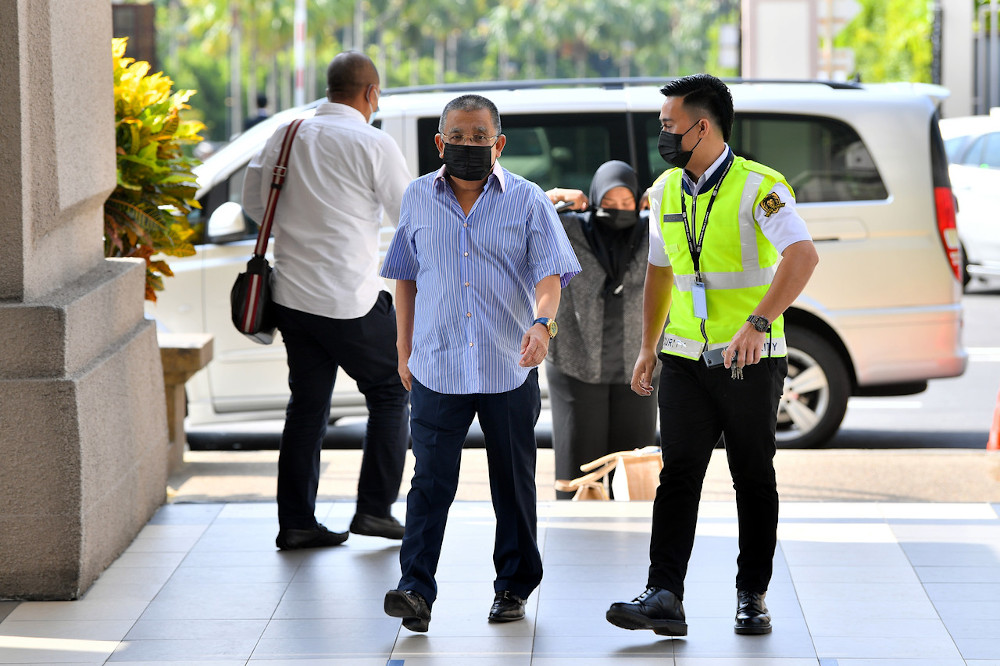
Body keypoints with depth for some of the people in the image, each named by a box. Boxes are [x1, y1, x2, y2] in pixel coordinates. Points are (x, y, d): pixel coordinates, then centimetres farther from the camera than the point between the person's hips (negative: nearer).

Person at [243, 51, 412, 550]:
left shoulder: (286, 136, 6)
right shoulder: (372, 145, -10)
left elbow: (254, 202, 16)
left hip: (292, 296, 6)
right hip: (352, 299, -5)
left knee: (306, 404, 12)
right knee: (389, 394, 12)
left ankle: (296, 522, 11)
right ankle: (374, 508, 10)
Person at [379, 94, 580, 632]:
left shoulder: (527, 200, 1)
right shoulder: (418, 198, 8)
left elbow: (549, 273, -7)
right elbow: (405, 279, 16)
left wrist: (543, 322, -27)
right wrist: (404, 351, 13)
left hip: (510, 367, -1)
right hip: (437, 366, 1)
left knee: (513, 482, 8)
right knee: (431, 480, -8)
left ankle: (513, 586, 20)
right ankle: (416, 589, -11)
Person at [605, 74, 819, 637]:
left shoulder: (758, 187, -14)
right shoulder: (666, 190, 8)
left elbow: (803, 256, -28)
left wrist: (759, 322, -38)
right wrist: (648, 347, 21)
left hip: (752, 360, -5)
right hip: (686, 359, 5)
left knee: (755, 479, 5)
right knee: (679, 473, -5)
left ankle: (753, 597, 16)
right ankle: (664, 599, -11)